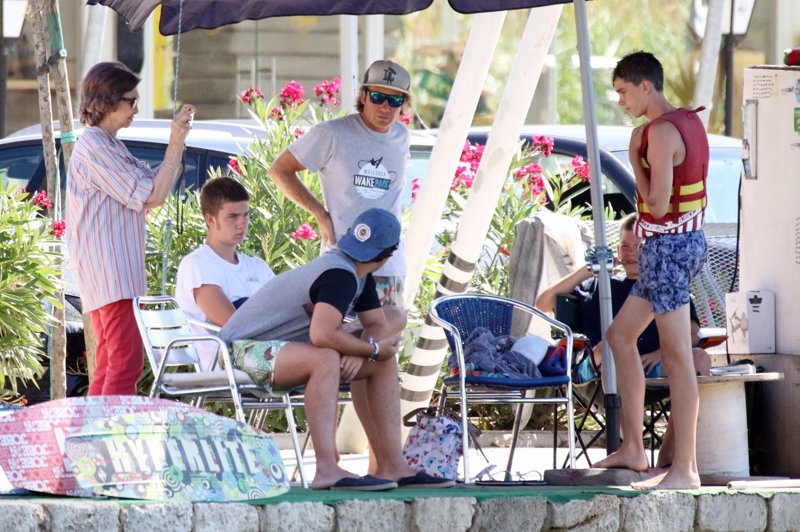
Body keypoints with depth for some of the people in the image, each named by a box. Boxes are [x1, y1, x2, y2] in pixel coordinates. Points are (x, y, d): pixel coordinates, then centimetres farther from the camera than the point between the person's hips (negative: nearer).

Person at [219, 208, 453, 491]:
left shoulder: (359, 276, 7)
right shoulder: (340, 276, -26)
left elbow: (378, 325, 9)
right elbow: (322, 335, -38)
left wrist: (360, 353, -14)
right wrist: (372, 349, -22)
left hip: (287, 351, 10)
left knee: (384, 363, 5)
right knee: (326, 358, -38)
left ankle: (392, 465, 2)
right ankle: (327, 471, -44)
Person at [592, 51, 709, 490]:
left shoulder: (661, 132, -18)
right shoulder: (689, 122, 13)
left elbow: (657, 204, -23)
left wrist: (635, 160, -12)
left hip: (668, 246, -11)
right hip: (686, 239, 11)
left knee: (676, 358, -9)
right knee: (620, 337, 18)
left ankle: (684, 470, -8)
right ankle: (632, 449, 21)